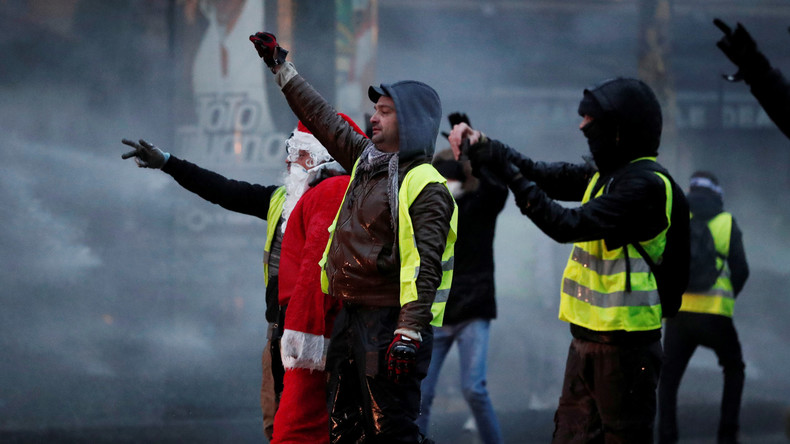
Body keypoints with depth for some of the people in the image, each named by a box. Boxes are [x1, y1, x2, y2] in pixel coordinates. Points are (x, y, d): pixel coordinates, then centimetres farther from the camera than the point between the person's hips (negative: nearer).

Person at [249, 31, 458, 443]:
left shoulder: (425, 187, -12)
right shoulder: (366, 160, 14)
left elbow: (425, 266, -20)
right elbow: (323, 119, 27)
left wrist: (409, 334, -27)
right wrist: (281, 68, 33)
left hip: (388, 323, -9)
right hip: (349, 316, 9)